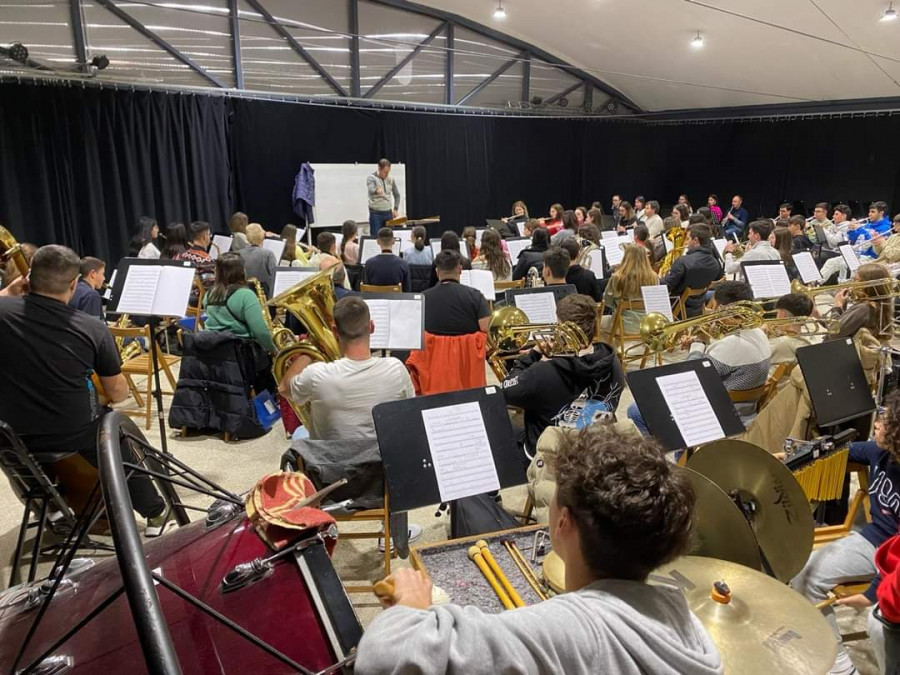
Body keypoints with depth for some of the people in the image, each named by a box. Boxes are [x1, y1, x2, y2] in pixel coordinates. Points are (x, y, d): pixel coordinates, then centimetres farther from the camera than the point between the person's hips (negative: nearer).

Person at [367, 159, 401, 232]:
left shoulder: (391, 180, 7)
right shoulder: (371, 178, -9)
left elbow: (397, 195, 15)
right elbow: (371, 190, -30)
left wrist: (395, 209, 4)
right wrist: (376, 190, -53)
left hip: (388, 213, 5)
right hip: (375, 213, -5)